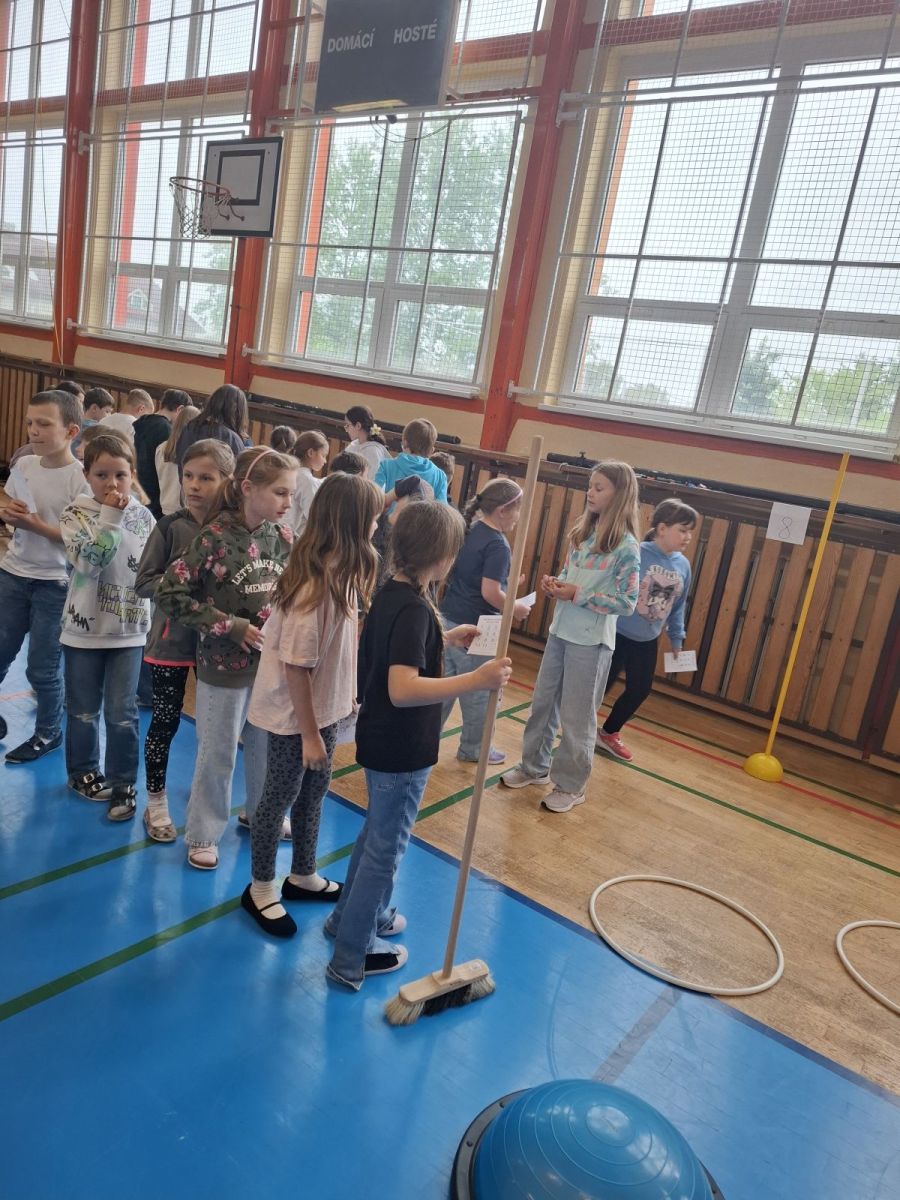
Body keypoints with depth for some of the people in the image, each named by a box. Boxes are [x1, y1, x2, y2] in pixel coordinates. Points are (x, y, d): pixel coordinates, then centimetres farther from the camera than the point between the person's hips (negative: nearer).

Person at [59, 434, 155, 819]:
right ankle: (83, 771, 34)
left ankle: (123, 784, 17)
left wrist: (147, 615, 6)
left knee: (122, 713, 4)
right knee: (84, 710, 13)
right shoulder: (76, 512, -7)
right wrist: (110, 515, -23)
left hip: (130, 630, 1)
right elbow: (88, 561, -23)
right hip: (85, 628, -1)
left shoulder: (144, 516, 0)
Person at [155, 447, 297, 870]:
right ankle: (203, 834, 29)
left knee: (267, 746, 20)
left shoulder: (282, 536, -2)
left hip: (273, 662, 5)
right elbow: (169, 592, -18)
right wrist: (231, 626, -18)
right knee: (217, 754, 10)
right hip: (225, 665, -5)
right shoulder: (216, 537, -18)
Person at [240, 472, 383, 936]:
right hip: (294, 714, -8)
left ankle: (303, 876, 42)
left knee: (314, 791, 21)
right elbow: (295, 666, -25)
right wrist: (310, 733, -20)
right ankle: (261, 888, 32)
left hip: (323, 706, 8)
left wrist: (346, 694, 14)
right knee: (281, 796, 10)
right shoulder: (315, 586, -29)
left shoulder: (337, 574, -2)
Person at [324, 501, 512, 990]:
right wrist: (476, 680, -40)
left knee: (376, 833, 27)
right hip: (402, 750, -9)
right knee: (385, 847, 7)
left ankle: (352, 915, 47)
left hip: (381, 742, 9)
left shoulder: (392, 593, 2)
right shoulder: (412, 608, -27)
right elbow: (402, 689, -36)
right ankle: (351, 957, 24)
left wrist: (446, 638, 19)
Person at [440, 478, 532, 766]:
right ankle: (473, 748, 24)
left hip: (449, 618, 8)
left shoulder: (468, 531, 6)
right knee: (478, 692, 10)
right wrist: (516, 609, -7)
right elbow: (490, 593, -24)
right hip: (474, 627, -8)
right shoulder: (497, 544, -19)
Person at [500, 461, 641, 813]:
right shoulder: (582, 531, 5)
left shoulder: (626, 546, -14)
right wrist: (555, 583, -6)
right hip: (560, 630, 7)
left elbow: (626, 603, -15)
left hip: (591, 640, -7)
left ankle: (571, 785, 22)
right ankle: (534, 766, 35)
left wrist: (578, 595, -19)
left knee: (576, 716, 5)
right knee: (543, 702, 17)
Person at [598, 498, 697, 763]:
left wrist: (677, 639, 14)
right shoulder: (635, 553, -22)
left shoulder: (683, 566, -3)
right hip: (617, 634, -6)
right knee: (601, 685, 6)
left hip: (647, 641, 6)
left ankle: (609, 734, 36)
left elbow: (678, 608, 8)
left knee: (640, 690, 14)